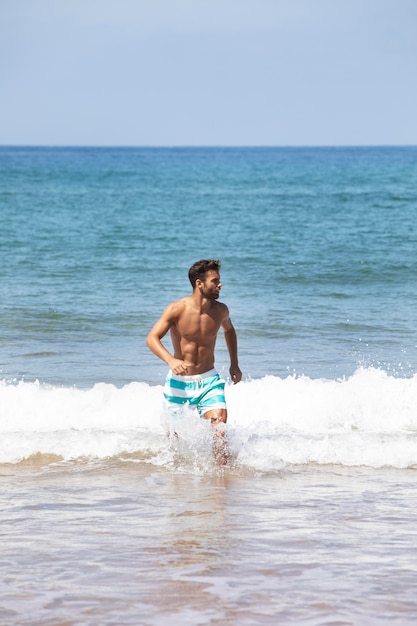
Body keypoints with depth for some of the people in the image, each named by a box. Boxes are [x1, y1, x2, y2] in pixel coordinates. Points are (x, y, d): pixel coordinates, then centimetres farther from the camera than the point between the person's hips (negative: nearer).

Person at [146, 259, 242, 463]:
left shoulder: (220, 310, -2)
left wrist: (234, 364, 18)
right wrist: (171, 360, -38)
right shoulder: (177, 309, -14)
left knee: (219, 427, -18)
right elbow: (152, 338, -21)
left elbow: (229, 330, 22)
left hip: (209, 381, 2)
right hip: (179, 381, -2)